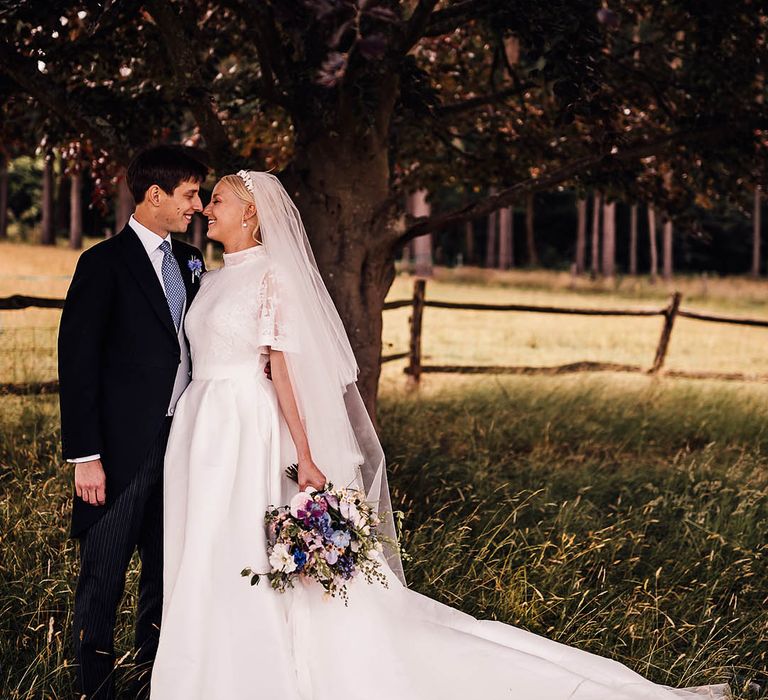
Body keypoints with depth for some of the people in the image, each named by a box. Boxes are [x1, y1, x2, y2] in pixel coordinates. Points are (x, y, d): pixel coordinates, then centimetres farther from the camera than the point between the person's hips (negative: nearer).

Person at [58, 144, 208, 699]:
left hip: (182, 441, 7)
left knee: (167, 575, 14)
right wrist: (85, 456, -16)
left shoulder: (189, 262, 12)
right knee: (103, 581, 2)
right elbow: (77, 365, -11)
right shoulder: (104, 263, -8)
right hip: (123, 449, -7)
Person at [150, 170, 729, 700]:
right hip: (205, 435, 8)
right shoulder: (213, 282, 16)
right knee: (209, 573, 10)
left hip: (247, 435, -8)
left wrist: (304, 456, -18)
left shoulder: (269, 276, -8)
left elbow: (282, 369, -13)